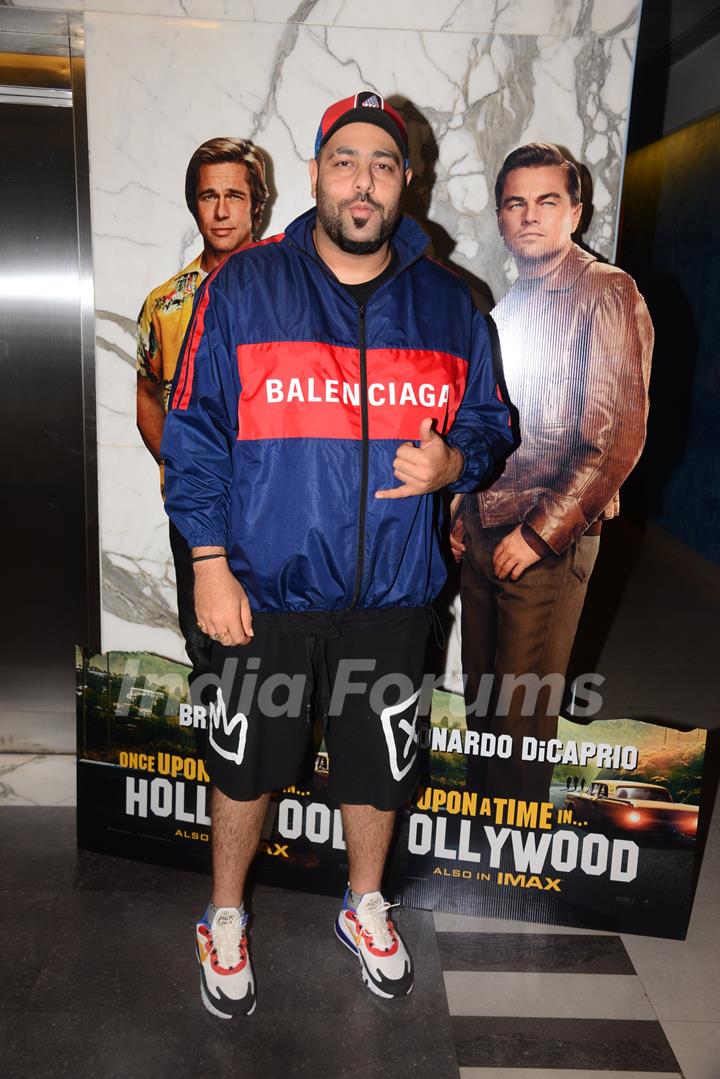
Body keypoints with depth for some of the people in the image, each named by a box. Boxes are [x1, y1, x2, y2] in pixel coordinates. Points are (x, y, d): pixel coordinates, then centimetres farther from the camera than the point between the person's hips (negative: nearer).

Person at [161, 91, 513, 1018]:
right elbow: (193, 434, -5)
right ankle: (225, 920, 42)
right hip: (264, 592, -2)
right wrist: (210, 566, -9)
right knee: (246, 767, 14)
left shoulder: (447, 304, 3)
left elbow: (488, 425, 11)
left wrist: (451, 463, -13)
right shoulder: (243, 287, -5)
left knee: (378, 768, 19)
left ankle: (366, 907, 47)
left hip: (392, 594, 3)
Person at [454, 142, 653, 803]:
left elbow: (618, 435, -16)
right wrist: (465, 514, 14)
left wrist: (541, 531, -16)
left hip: (548, 544, -7)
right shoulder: (511, 302, 16)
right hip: (484, 537, 7)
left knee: (523, 714, 1)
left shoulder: (606, 293, -8)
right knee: (482, 699, 15)